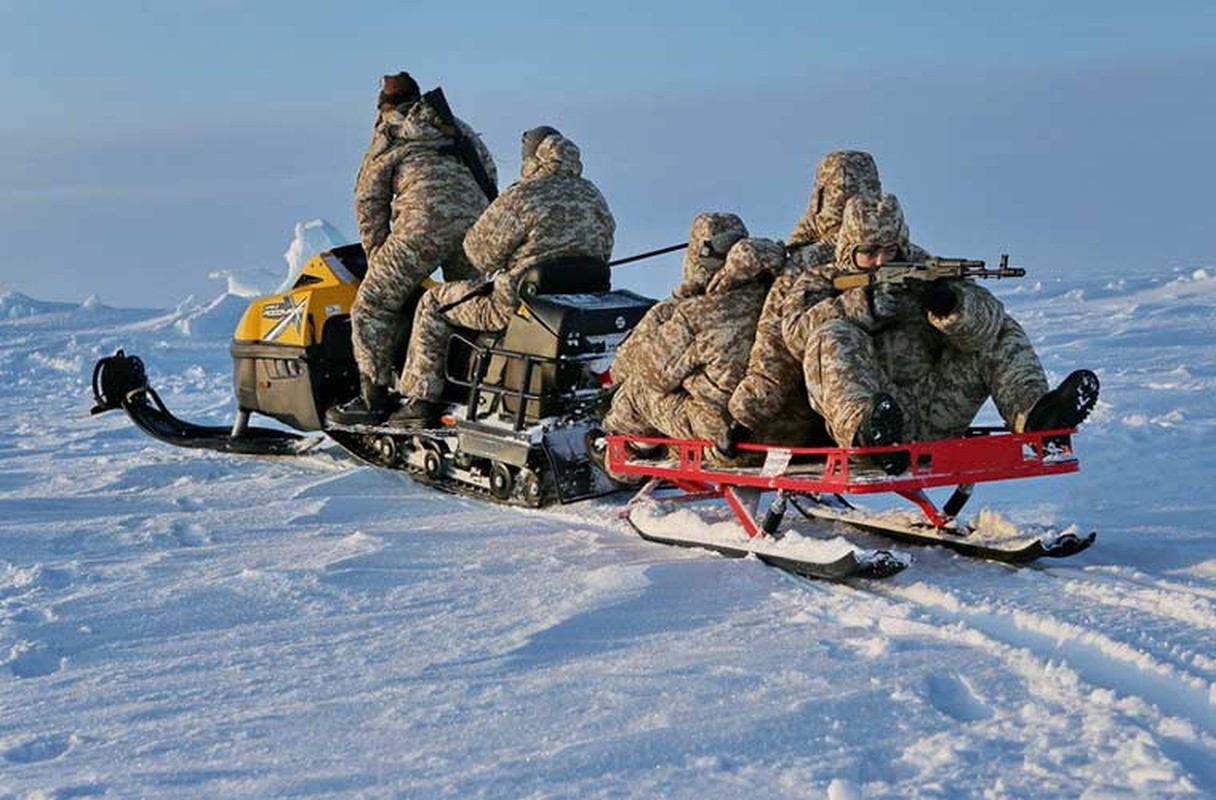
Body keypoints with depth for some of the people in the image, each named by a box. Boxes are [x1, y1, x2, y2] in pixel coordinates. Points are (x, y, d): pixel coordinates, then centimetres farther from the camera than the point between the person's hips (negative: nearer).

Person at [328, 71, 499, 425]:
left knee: (373, 304, 3)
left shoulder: (386, 139, 17)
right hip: (477, 223, 5)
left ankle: (373, 399, -1)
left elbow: (369, 203, 16)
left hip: (425, 223, -5)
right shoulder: (456, 129, 28)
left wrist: (376, 257, 24)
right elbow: (490, 174, 25)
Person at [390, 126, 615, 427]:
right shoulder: (593, 196, 6)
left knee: (433, 303, 12)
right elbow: (603, 250, 15)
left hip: (520, 305, -8)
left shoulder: (522, 198, -17)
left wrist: (472, 236, 12)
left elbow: (483, 253, -13)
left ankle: (421, 400, 12)